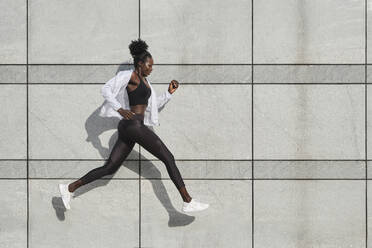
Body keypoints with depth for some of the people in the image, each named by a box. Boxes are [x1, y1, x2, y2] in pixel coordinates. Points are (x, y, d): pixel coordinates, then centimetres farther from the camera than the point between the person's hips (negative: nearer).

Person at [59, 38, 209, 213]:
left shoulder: (144, 81, 24)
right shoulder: (129, 75, -2)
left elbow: (155, 104, 31)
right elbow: (106, 89, -8)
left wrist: (169, 92, 16)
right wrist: (120, 109, -17)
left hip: (127, 128, 10)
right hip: (133, 124, -10)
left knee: (109, 168, 8)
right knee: (168, 158, -7)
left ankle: (69, 188, 8)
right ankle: (188, 202, -8)